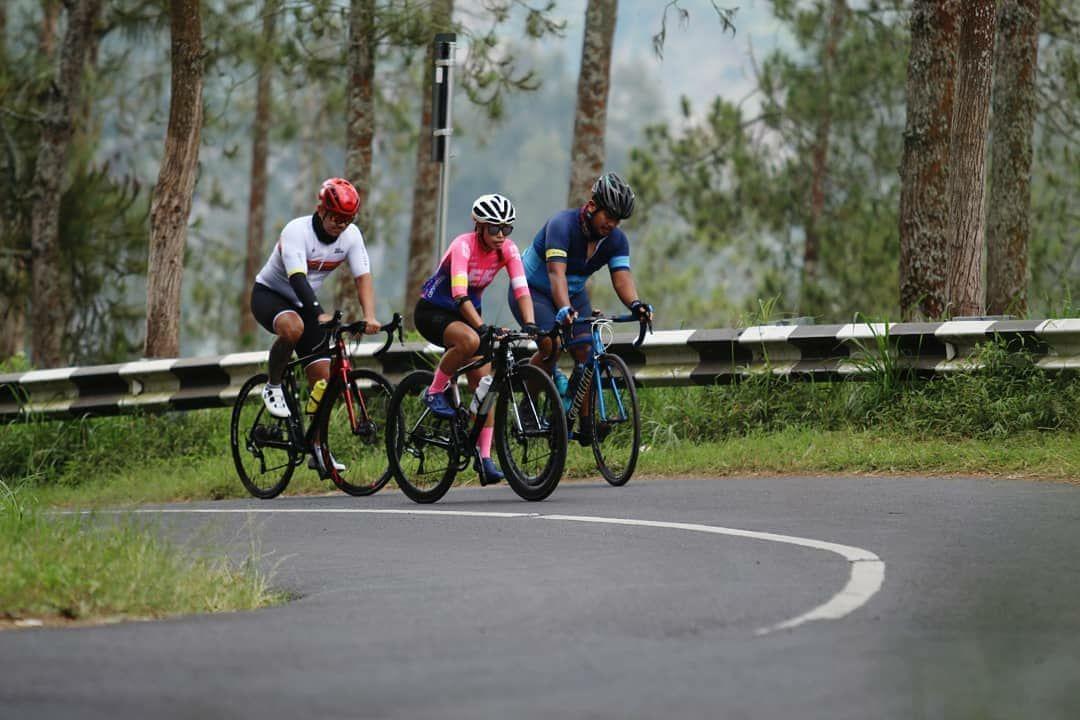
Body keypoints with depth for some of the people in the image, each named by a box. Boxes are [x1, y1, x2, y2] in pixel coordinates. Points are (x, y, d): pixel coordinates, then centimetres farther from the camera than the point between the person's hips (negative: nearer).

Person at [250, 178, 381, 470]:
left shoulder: (351, 235, -11)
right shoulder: (297, 232, -28)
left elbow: (363, 278, -18)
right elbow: (297, 278, -39)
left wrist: (370, 317, -36)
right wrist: (320, 314, -54)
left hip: (303, 303, 6)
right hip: (269, 294, -6)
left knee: (323, 375, -5)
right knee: (293, 328, -40)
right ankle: (273, 387, -15)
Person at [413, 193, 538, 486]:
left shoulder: (507, 249, -10)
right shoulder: (463, 246, -27)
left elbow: (521, 289, -18)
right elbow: (460, 294, -37)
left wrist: (529, 324, -35)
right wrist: (482, 327, -49)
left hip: (466, 315, 6)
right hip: (432, 312, -6)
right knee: (470, 340, -38)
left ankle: (485, 457, -5)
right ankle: (435, 392, -16)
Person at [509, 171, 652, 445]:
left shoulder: (616, 240, -13)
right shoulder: (562, 225, -30)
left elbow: (622, 277, -26)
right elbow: (556, 273, -42)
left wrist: (635, 304, -48)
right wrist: (564, 309, -59)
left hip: (574, 293, 6)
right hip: (533, 289, -6)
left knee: (586, 351, -13)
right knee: (551, 345, -29)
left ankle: (586, 423, -5)